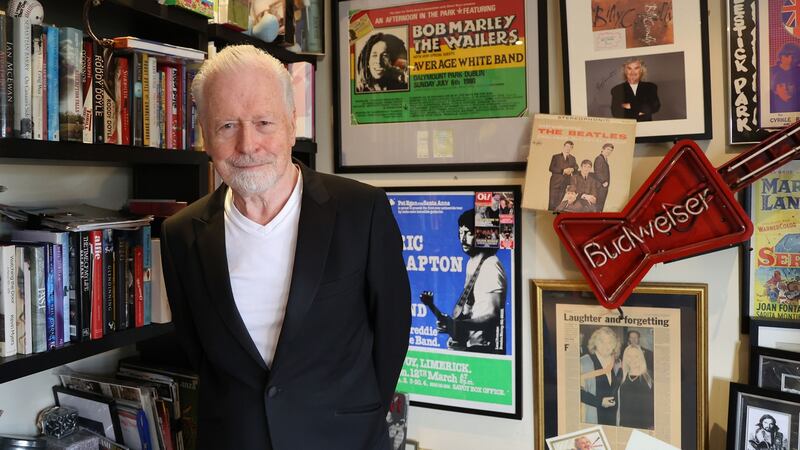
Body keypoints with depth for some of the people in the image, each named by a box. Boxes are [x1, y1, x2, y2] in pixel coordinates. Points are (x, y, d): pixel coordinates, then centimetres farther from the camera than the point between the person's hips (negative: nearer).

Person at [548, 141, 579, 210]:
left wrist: (572, 169, -14)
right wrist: (563, 171, -15)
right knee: (552, 203, -7)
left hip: (565, 184, 3)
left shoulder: (573, 159, 18)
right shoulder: (556, 157, 6)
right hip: (555, 183, -3)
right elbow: (551, 168, -5)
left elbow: (576, 168, 10)